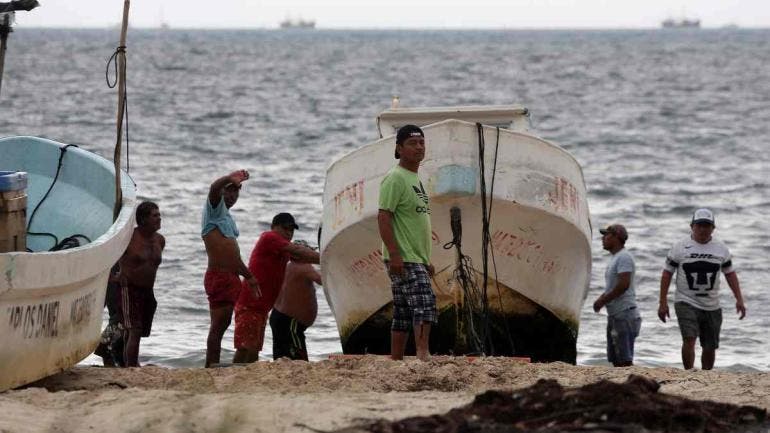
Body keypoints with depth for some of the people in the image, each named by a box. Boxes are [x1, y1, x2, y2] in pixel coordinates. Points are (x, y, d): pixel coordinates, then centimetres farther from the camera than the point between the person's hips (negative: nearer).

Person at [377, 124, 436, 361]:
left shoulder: (415, 179, 20)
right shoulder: (395, 179, -10)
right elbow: (383, 218, -17)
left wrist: (426, 260, 25)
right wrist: (394, 254, -24)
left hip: (416, 258, 10)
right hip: (403, 259, -10)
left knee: (404, 315, 9)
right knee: (424, 302, -21)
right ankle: (423, 355, -26)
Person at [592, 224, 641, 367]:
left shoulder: (624, 257, -12)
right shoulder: (615, 258, 19)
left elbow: (623, 285, -23)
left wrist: (603, 300, -15)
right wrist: (601, 298, 8)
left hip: (624, 314, -11)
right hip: (614, 315, 11)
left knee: (624, 359, -12)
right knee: (615, 359, 11)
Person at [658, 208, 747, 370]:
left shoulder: (721, 249, 7)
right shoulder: (680, 248, -2)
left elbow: (730, 274, 13)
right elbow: (667, 273, 1)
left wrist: (739, 299, 3)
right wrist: (663, 302, -4)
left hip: (712, 306, 3)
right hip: (686, 302, -3)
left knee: (710, 347, 7)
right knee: (689, 339, -22)